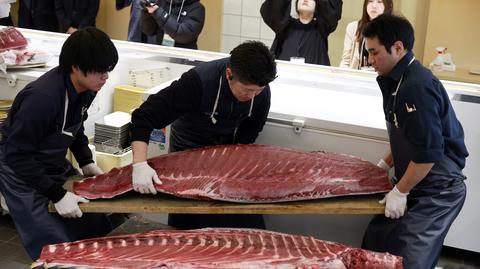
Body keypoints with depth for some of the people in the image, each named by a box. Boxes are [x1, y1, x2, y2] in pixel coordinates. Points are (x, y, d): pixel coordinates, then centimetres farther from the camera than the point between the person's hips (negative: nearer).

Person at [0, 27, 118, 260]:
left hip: (56, 167, 8)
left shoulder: (85, 87, -8)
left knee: (97, 229, 8)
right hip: (22, 175, -7)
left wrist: (86, 162, 1)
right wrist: (57, 195, -25)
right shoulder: (42, 98, -33)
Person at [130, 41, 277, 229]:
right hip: (189, 148, -3)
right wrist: (140, 164, -43)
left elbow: (251, 130, -5)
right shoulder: (199, 81, -35)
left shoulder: (261, 91, -22)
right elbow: (143, 117, -34)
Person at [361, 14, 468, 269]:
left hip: (437, 192, -10)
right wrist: (385, 164, 15)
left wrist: (400, 192, -17)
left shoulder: (417, 87, -25)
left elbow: (428, 153, -26)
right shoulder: (401, 81, 7)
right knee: (376, 242, 11)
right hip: (420, 186, 10)